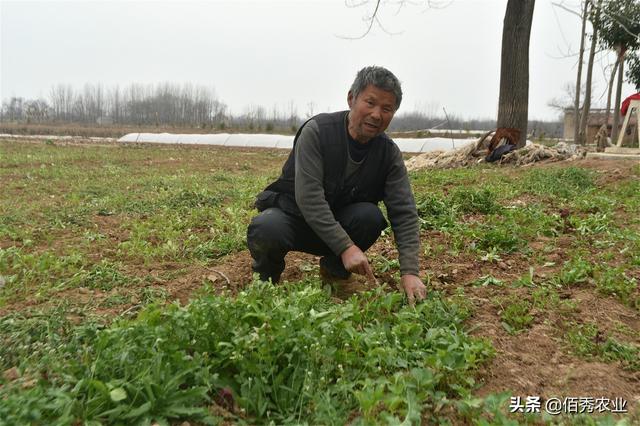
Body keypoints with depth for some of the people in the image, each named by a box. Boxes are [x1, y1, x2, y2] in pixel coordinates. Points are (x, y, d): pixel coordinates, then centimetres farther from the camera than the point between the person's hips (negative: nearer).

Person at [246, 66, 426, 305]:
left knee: (371, 216, -28)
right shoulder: (317, 131, -22)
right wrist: (346, 246, -36)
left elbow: (404, 214, -14)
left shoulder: (389, 153, -9)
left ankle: (334, 269, 0)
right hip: (292, 213, -3)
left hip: (338, 221, 4)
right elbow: (308, 197, -30)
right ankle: (267, 276, -1)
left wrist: (410, 272, -25)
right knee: (266, 231, -37)